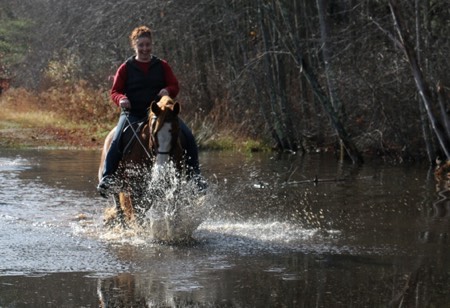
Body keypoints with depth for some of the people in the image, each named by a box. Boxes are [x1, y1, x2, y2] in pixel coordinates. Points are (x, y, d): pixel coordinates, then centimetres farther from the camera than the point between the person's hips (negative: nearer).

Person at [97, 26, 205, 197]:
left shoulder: (162, 66, 11)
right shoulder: (126, 68, 8)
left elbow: (175, 86, 9)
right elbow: (115, 92, 7)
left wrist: (167, 91, -15)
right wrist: (121, 99, -16)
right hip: (132, 113, -1)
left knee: (187, 136, -16)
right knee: (117, 141, -28)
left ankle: (194, 174, -3)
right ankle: (107, 177, -18)